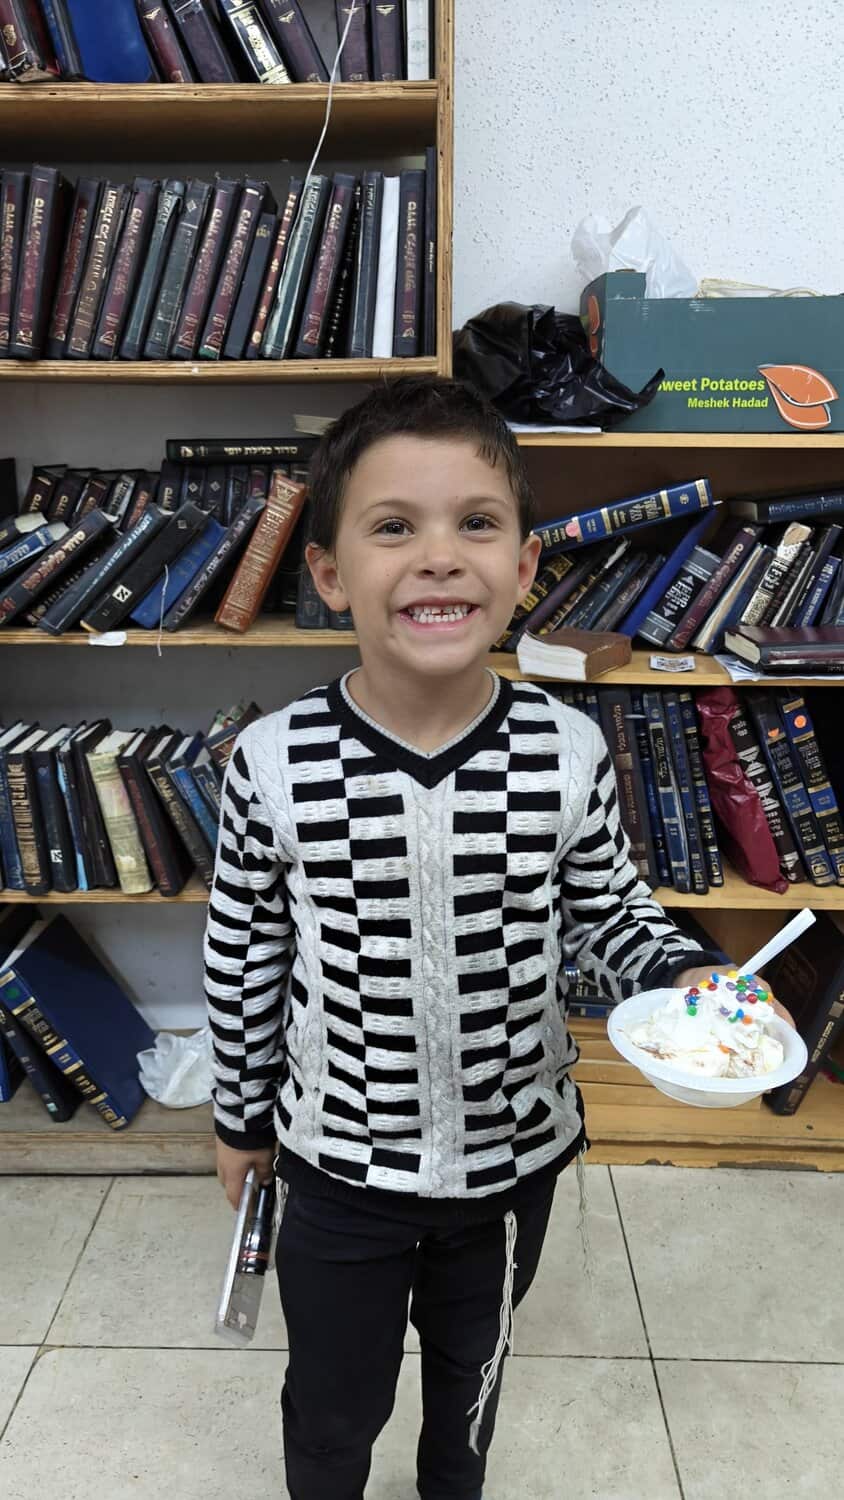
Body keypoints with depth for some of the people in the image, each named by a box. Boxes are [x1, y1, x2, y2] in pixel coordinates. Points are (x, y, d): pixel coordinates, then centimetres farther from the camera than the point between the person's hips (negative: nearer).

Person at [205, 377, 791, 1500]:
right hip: (339, 1163, -1)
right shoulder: (274, 765, -21)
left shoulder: (569, 755, -19)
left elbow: (606, 911, -2)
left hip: (513, 1159, 2)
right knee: (334, 1410, 24)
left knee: (471, 1369, 30)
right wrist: (243, 1114, 5)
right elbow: (244, 962, -6)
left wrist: (679, 978, -21)